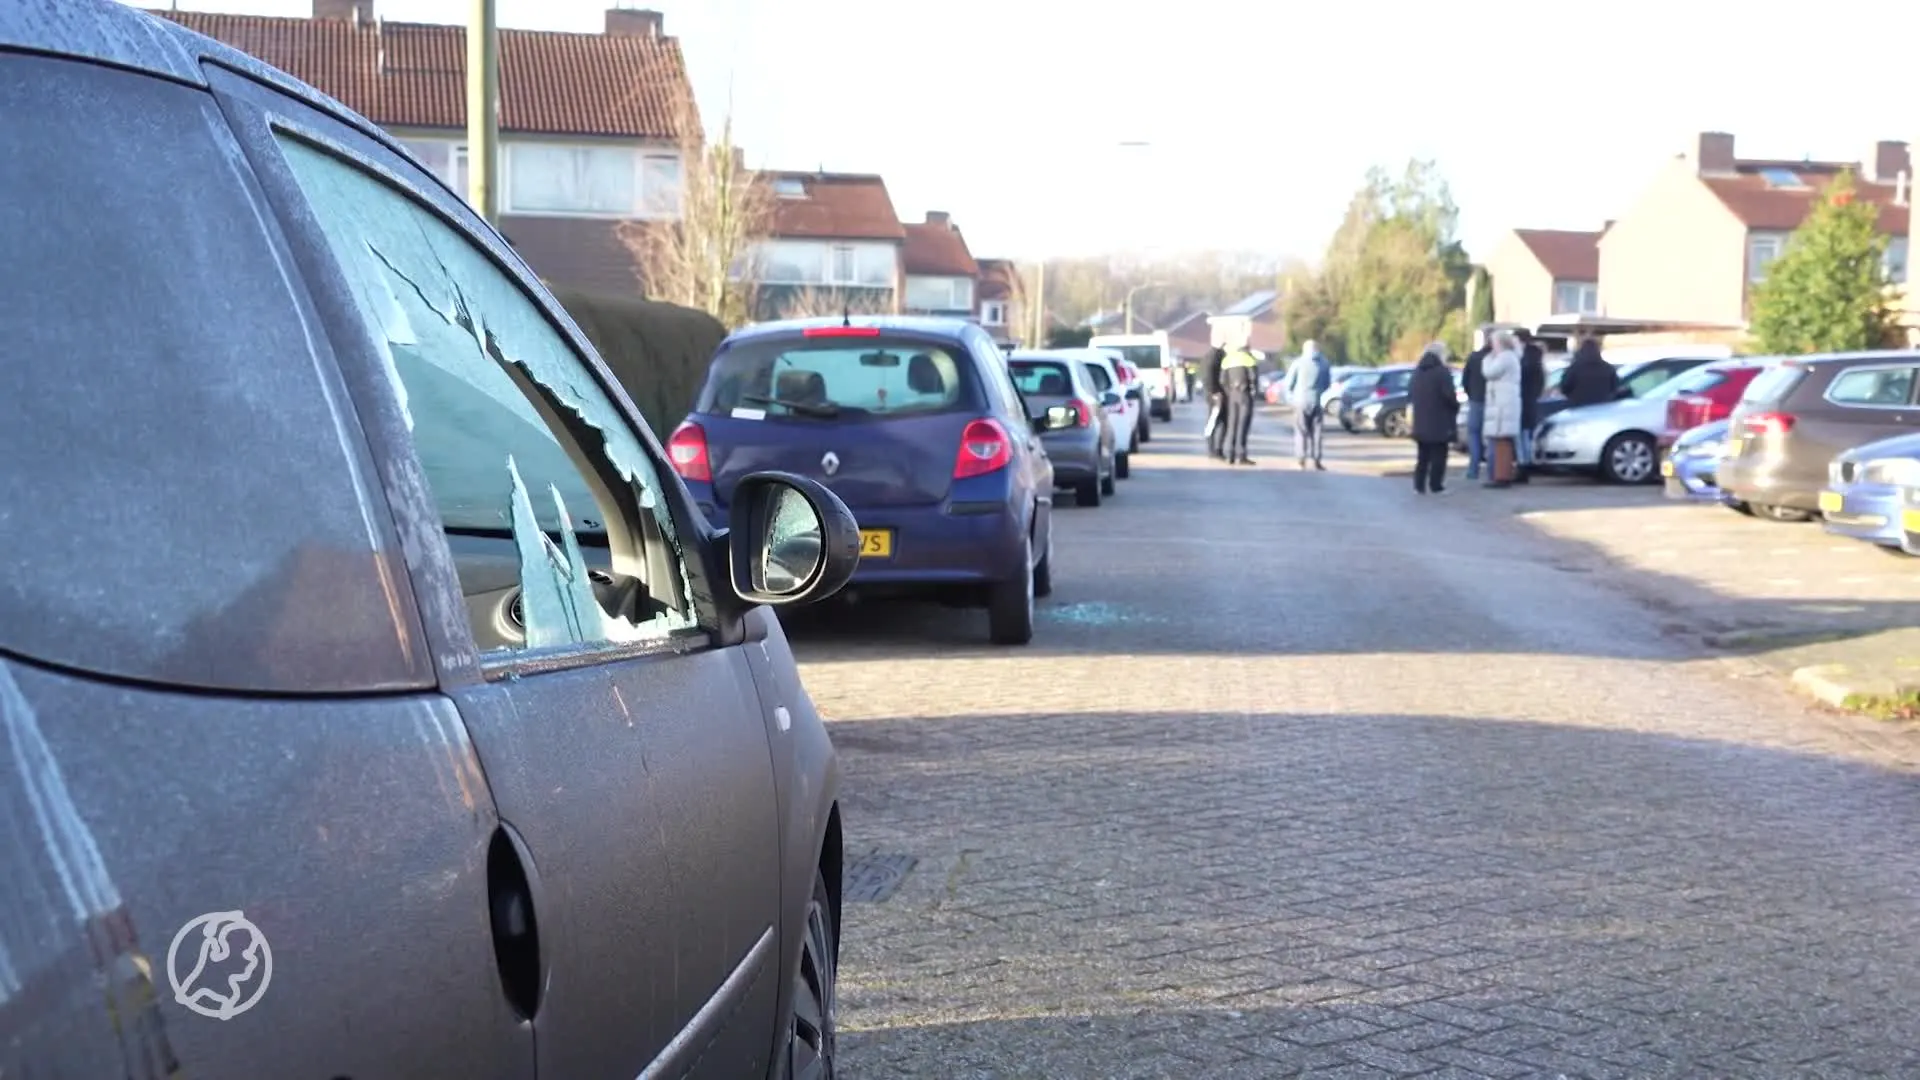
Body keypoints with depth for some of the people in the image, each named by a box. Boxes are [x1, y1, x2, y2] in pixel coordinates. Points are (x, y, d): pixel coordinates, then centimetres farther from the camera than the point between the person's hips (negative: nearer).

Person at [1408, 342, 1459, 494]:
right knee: (1438, 455, -1)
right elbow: (1449, 395, -17)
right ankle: (1436, 485, -3)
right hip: (1439, 422, -7)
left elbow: (1410, 394, 13)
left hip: (1420, 422, 7)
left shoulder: (1417, 371, 11)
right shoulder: (1442, 372, -13)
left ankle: (1419, 485, 10)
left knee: (1423, 455, 13)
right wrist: (1456, 407, 0)